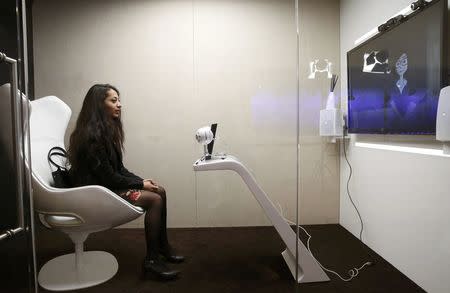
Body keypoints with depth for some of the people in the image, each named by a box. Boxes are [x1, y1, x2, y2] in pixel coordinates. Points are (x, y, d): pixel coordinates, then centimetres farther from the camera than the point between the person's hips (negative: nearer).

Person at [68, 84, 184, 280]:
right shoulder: (91, 135, -21)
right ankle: (151, 260, -7)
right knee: (155, 200, -19)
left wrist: (141, 181, -3)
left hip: (109, 183, 9)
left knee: (160, 191, 0)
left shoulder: (107, 129, 8)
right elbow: (108, 177, -21)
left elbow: (118, 168, 10)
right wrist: (140, 184, -13)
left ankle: (163, 247, 11)